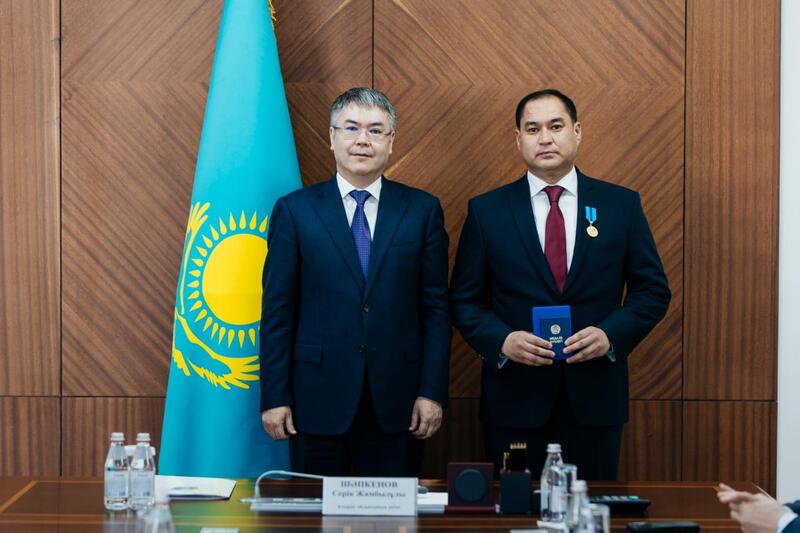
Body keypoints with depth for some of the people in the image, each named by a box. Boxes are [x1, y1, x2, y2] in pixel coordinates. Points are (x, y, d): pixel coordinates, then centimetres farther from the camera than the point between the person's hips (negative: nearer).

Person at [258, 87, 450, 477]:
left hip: (396, 401, 1)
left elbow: (435, 306, 4)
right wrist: (274, 396, -3)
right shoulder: (294, 210, 3)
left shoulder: (422, 210, 5)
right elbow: (277, 309, 1)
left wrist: (433, 391, -2)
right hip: (317, 400, -1)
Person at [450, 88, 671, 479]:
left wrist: (611, 334, -11)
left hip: (595, 400, 1)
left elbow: (653, 290, 6)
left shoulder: (621, 205, 4)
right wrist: (502, 340, -14)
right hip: (515, 400, 0)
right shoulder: (486, 211, 4)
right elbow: (464, 300, 5)